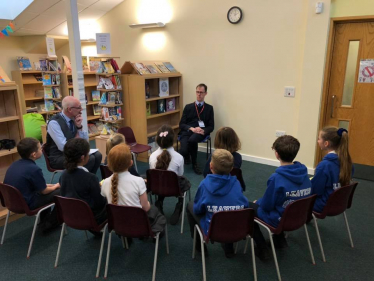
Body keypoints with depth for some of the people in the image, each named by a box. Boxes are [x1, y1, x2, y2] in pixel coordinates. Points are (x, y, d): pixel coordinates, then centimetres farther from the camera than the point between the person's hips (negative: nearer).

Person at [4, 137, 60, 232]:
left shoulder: (14, 164, 1)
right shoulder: (34, 169, -25)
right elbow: (44, 191, -11)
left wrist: (51, 185, 14)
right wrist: (55, 186, 9)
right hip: (26, 204, -9)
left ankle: (44, 219, 36)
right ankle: (48, 224, 16)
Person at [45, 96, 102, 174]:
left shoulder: (75, 118, 2)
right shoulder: (54, 122, -19)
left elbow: (85, 141, 5)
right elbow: (63, 147, -25)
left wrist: (79, 127, -10)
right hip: (58, 158, -7)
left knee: (97, 155, -12)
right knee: (89, 159, -25)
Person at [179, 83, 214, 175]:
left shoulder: (209, 108, 14)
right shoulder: (188, 107, 15)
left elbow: (211, 127, 9)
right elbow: (181, 124, 8)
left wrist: (203, 131, -14)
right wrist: (192, 128, -13)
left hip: (200, 132, -1)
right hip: (187, 131, 1)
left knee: (192, 139, -39)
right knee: (183, 150, -28)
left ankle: (194, 163, -13)